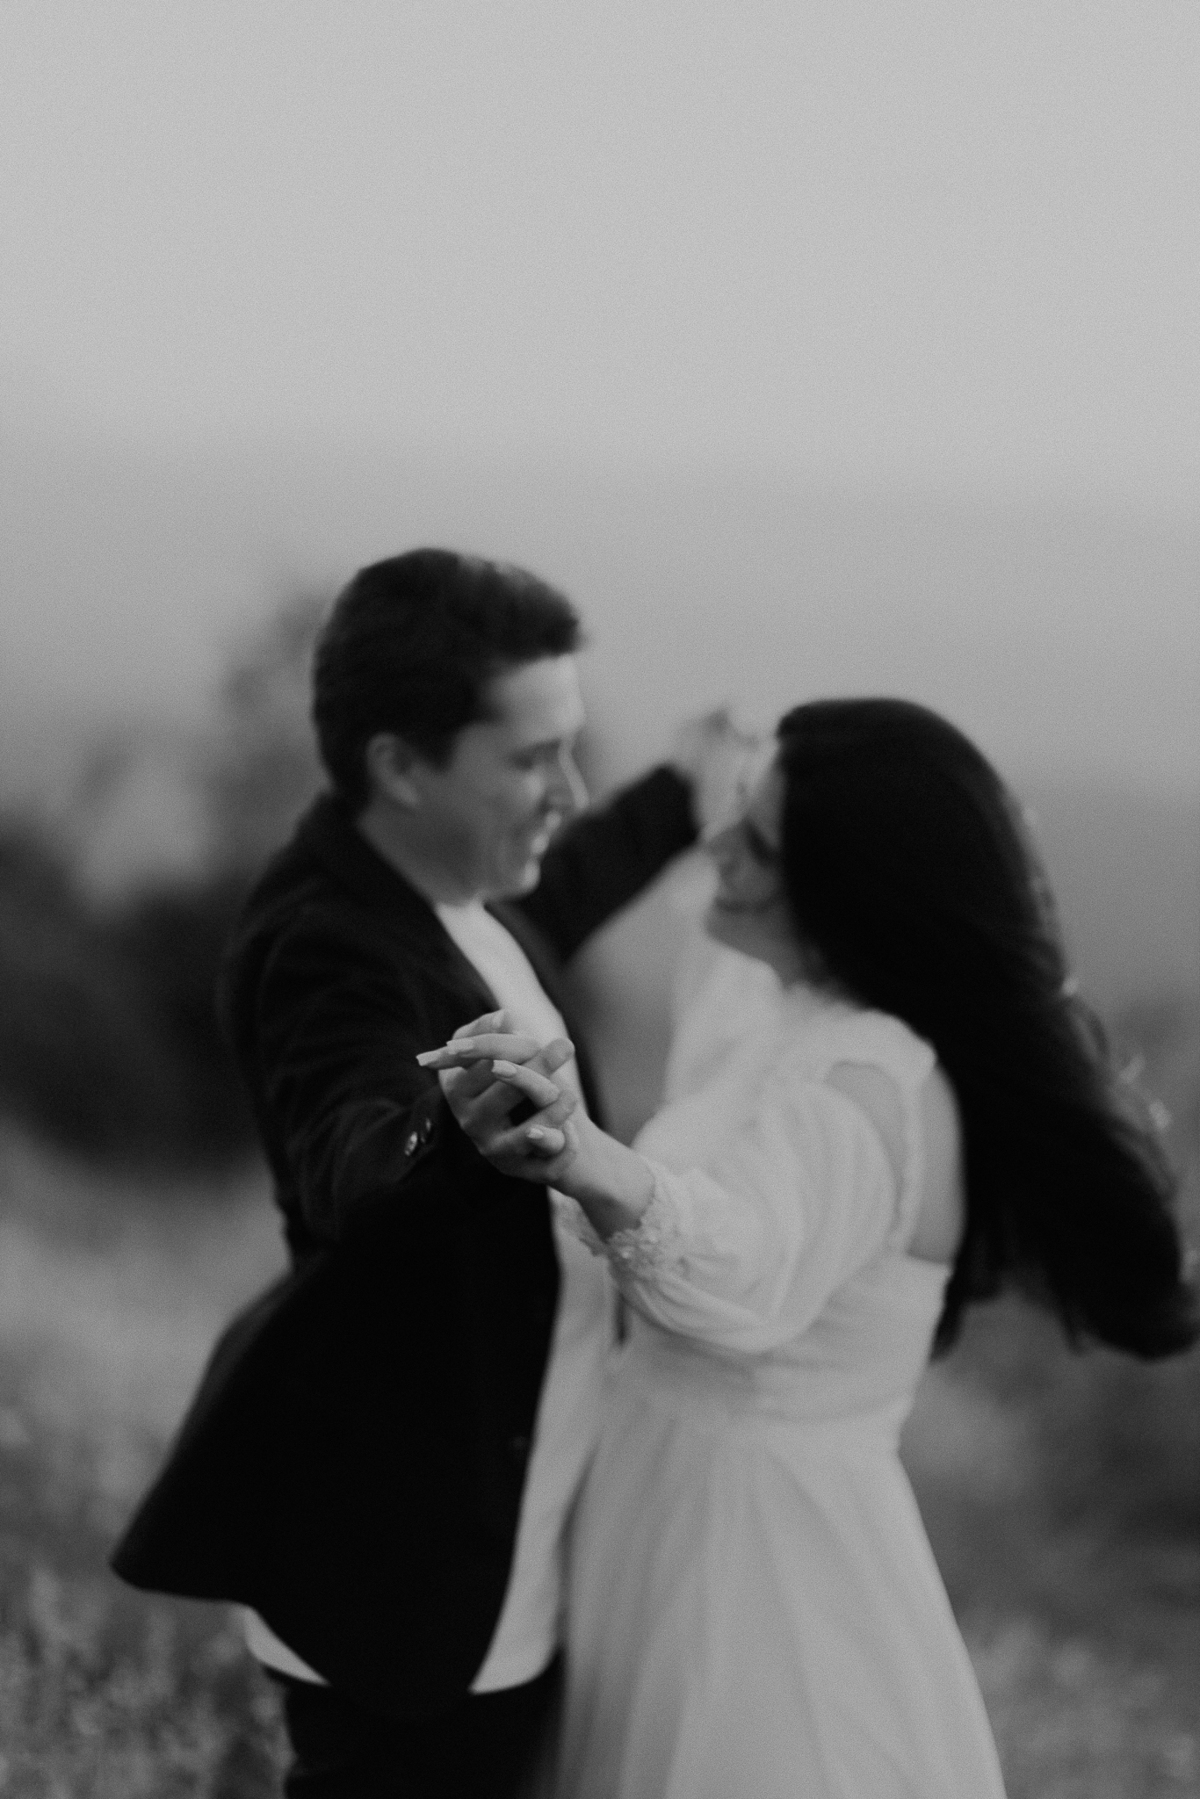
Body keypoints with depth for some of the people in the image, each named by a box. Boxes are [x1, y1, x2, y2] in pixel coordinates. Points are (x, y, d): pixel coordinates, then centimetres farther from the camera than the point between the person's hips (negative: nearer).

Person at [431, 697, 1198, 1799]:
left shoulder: (871, 1085, -26)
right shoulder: (765, 998, 1)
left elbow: (746, 1277, -45)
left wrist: (591, 1165, -61)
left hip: (757, 1544, -9)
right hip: (696, 1500, 9)